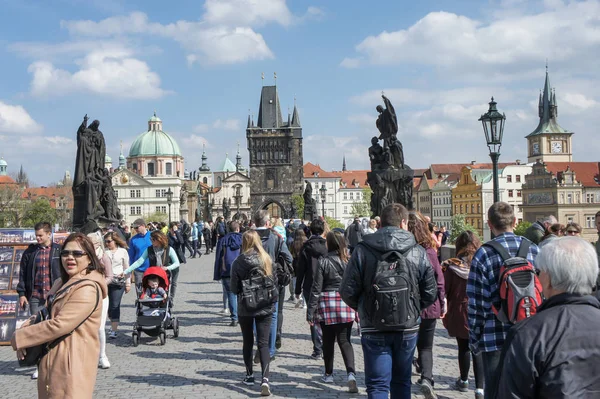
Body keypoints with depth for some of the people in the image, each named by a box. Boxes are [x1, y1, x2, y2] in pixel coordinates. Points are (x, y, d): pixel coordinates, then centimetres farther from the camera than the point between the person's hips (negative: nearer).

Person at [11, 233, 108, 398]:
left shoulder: (88, 289, -18)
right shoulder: (63, 283, 15)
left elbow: (58, 325, -22)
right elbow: (47, 315, 19)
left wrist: (18, 338, -12)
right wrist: (29, 324, -3)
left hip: (72, 365, -9)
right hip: (54, 362, 9)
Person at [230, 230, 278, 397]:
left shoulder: (238, 262, -11)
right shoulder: (267, 259, -7)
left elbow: (234, 288, -6)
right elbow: (275, 281, 1)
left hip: (245, 308, -1)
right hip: (266, 307, 1)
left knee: (248, 342, 17)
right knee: (263, 343, 2)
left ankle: (249, 375, 27)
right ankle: (265, 378, -13)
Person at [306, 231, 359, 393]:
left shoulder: (324, 261, -8)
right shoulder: (350, 260, 0)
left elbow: (316, 288, -8)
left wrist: (310, 311, -4)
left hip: (327, 305, -2)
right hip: (347, 305, 2)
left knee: (328, 341, 14)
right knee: (344, 341, 6)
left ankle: (329, 374, 27)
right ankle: (351, 373, -13)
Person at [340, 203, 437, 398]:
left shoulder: (362, 251, -8)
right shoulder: (418, 252, -2)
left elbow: (348, 291, -9)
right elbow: (430, 293, 1)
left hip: (374, 328, -2)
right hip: (408, 327, 2)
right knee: (401, 382, 19)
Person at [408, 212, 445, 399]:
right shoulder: (429, 251, -5)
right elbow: (439, 279, -1)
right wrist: (442, 304, 10)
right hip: (429, 306, 1)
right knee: (426, 347, 11)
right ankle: (426, 378, -10)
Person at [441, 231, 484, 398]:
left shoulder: (452, 266, -10)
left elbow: (445, 291, -4)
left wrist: (445, 315, 9)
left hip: (460, 313, 0)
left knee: (463, 348, 16)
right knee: (478, 350, 5)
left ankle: (464, 381, 33)